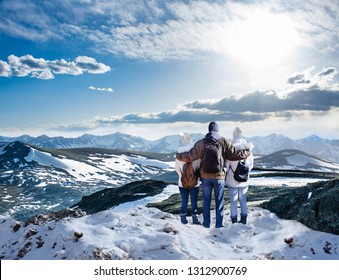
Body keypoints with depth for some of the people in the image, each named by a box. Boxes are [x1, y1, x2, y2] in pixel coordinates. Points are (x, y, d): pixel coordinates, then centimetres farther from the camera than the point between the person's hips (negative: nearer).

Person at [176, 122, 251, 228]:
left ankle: (206, 223, 20)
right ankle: (219, 224, 16)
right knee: (219, 201, 12)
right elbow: (235, 154, -5)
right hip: (219, 177, -1)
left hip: (206, 177, 1)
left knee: (206, 201, 13)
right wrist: (247, 152, 12)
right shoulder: (224, 142, -7)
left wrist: (178, 156, 13)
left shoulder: (201, 143, -5)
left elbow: (190, 156, -5)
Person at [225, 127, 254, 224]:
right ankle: (244, 219, 22)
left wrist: (226, 173, 8)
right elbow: (251, 165, 5)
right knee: (243, 200, 16)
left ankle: (234, 221, 12)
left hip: (232, 179, -3)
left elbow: (227, 164, -11)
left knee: (233, 201, 7)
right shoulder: (248, 148, -5)